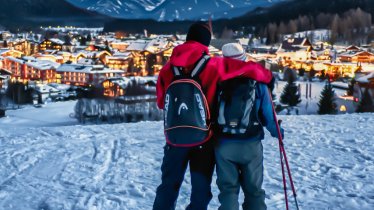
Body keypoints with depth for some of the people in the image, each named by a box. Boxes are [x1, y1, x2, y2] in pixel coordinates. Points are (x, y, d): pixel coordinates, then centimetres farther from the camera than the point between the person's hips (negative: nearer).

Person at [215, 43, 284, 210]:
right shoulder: (257, 81, -3)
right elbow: (267, 115, -3)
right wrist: (277, 132, 14)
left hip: (224, 145, 0)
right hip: (250, 145, 0)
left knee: (228, 189, 7)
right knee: (253, 190, 13)